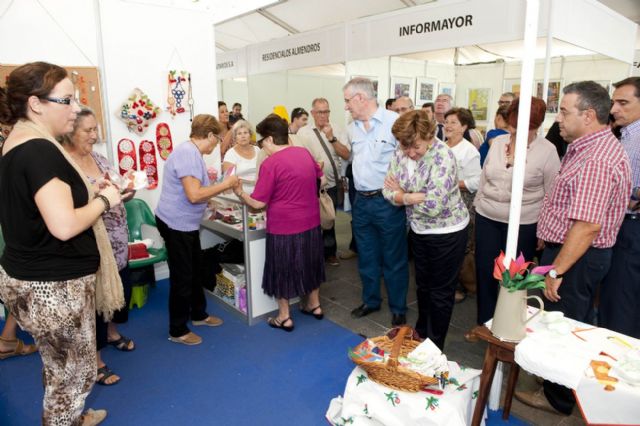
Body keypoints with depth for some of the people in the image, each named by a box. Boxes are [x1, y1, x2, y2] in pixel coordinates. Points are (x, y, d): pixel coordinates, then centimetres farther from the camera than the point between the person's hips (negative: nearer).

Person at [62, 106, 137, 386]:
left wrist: (127, 190, -7)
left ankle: (111, 332, 49)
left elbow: (118, 193, 14)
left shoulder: (97, 157, 6)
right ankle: (95, 361, 26)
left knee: (121, 290, 22)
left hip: (118, 244, 8)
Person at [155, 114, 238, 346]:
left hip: (186, 223, 10)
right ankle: (177, 331, 19)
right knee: (182, 277, 2)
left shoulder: (192, 151, 9)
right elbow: (194, 195, -29)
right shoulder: (188, 153, -22)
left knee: (194, 270, 22)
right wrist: (225, 184, -19)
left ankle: (198, 314, 40)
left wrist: (222, 186, 14)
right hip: (177, 224, -10)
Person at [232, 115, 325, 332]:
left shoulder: (270, 164, -17)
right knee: (310, 262, 21)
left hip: (284, 226, -6)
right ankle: (314, 305, 35)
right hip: (311, 221, 7)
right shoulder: (304, 152, 2)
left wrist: (239, 193, 1)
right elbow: (318, 176, 22)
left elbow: (258, 203, -15)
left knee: (282, 269, 9)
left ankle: (284, 317, 20)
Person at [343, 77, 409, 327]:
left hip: (388, 201, -6)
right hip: (361, 201, 7)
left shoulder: (394, 121, -13)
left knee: (394, 259, 8)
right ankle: (371, 300, 37)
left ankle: (398, 309, 26)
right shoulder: (352, 128, 10)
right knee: (366, 256, 18)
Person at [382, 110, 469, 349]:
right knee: (422, 285, 23)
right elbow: (389, 191, -5)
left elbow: (433, 206, -32)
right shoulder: (401, 153, -7)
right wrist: (416, 197, -23)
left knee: (441, 291, 9)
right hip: (418, 230, 7)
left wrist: (403, 195, -18)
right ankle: (421, 332, 44)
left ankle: (435, 345, 28)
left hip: (446, 233, -6)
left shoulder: (442, 158, -27)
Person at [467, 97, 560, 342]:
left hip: (523, 225, -4)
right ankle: (484, 322, 29)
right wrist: (478, 206, 13)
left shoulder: (547, 151, -9)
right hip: (487, 219, 4)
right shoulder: (498, 142, 3)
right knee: (485, 273, 11)